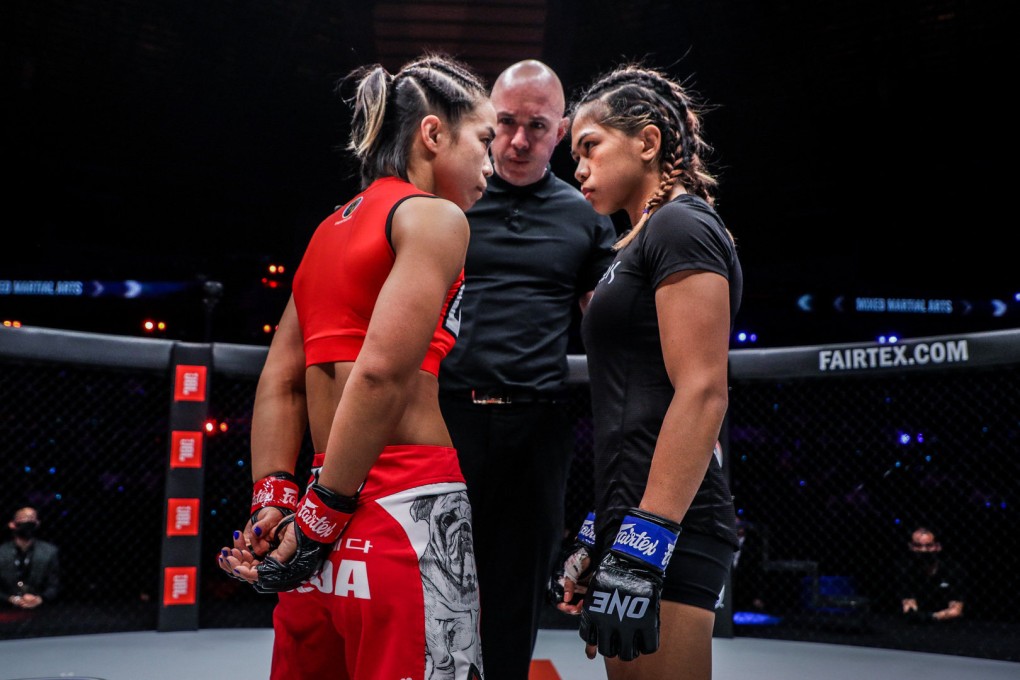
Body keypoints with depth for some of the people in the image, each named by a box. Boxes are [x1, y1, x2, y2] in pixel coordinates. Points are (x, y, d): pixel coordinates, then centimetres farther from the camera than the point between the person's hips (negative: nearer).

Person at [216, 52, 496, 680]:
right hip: (410, 503, -8)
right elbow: (381, 373, -16)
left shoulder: (332, 228, 19)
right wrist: (325, 515, -12)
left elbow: (280, 379, 13)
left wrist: (273, 500, 9)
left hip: (330, 526, 8)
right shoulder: (435, 217, -5)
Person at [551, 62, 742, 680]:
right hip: (634, 520, 9)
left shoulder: (682, 225, -7)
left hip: (664, 526, -9)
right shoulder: (643, 244, 21)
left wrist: (644, 544, -22)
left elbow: (702, 394, -18)